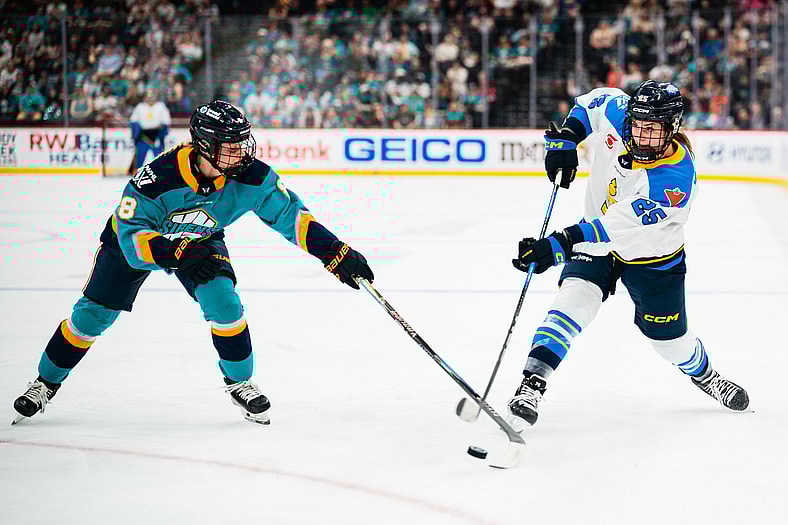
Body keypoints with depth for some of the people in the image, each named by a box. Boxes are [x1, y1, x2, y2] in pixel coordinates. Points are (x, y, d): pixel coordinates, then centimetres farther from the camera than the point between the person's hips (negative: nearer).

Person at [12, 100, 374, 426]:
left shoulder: (251, 177, -29)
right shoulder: (158, 178, -40)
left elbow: (290, 214, -19)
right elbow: (132, 237, -37)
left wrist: (337, 254, -24)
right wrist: (175, 253, -52)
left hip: (201, 238, 2)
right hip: (137, 234, -2)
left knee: (223, 303, -20)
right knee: (93, 314, -1)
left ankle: (239, 382, 3)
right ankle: (46, 382, 19)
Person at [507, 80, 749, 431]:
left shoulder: (676, 178, -36)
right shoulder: (616, 115, -22)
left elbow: (616, 228, -42)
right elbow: (592, 101, 4)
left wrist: (557, 247, -47)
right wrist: (566, 137, -13)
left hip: (652, 257, -3)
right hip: (596, 241, 3)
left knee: (668, 337, 11)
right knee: (576, 297, -24)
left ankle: (703, 374, 47)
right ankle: (531, 387, -29)